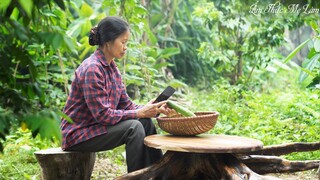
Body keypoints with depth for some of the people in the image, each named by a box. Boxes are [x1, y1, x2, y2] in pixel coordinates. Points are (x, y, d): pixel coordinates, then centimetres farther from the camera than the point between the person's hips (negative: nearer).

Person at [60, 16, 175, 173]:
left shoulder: (112, 68, 7)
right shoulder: (92, 69, -21)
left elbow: (126, 105, 5)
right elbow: (102, 114, -24)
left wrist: (156, 109, -9)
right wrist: (139, 113, -21)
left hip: (96, 126, 9)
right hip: (77, 135, -8)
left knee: (146, 122, -3)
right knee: (134, 127, -23)